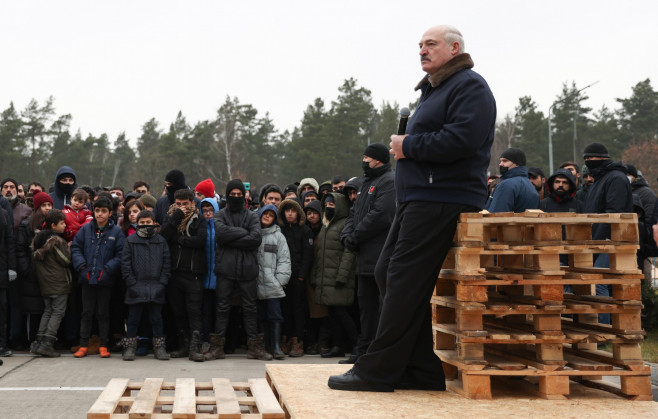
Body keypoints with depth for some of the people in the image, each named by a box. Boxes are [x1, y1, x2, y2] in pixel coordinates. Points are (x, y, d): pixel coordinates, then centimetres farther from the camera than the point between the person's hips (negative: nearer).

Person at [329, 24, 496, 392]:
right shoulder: (434, 90, 27)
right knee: (387, 273, 7)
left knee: (404, 281, -10)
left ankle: (378, 371, -5)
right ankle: (423, 369, 11)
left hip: (440, 201, -11)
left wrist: (408, 147, -11)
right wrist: (406, 145, 10)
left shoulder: (469, 86, -6)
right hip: (418, 197, 11)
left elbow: (460, 140, -21)